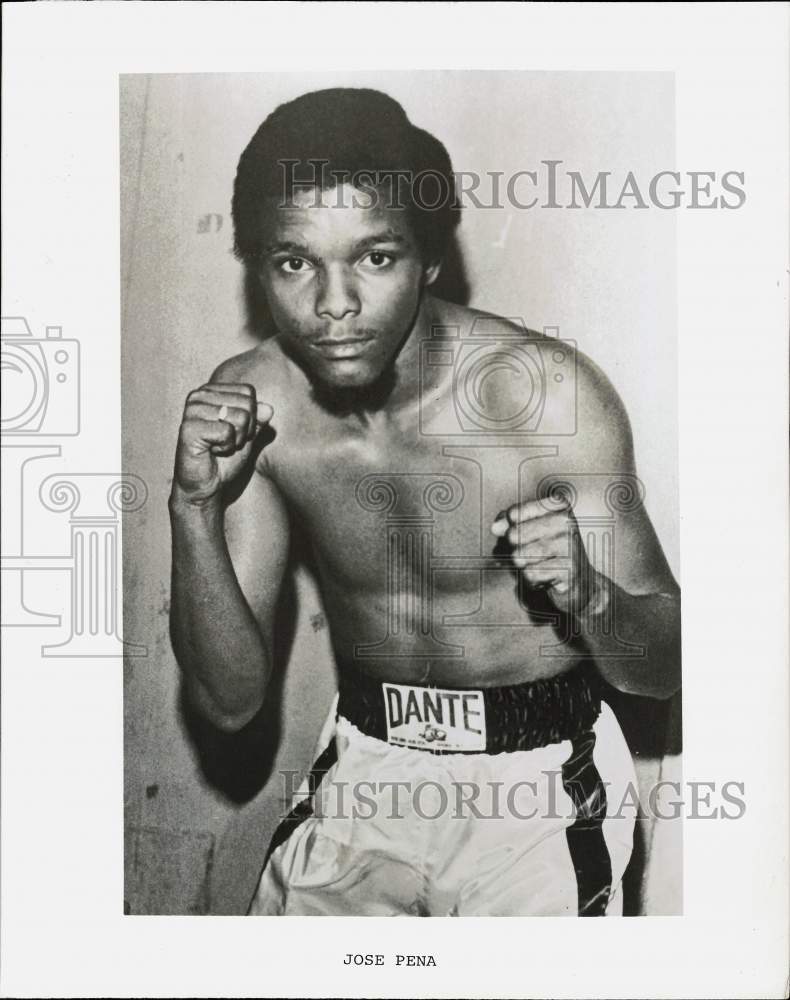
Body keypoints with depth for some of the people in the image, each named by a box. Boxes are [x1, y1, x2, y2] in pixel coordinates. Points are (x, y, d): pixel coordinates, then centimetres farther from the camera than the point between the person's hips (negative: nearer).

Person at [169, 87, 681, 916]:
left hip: (534, 784, -2)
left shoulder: (549, 395, -22)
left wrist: (586, 594, -34)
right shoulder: (251, 404, -11)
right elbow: (229, 701, -10)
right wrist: (195, 509, -24)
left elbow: (667, 668, -12)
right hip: (364, 778, 3)